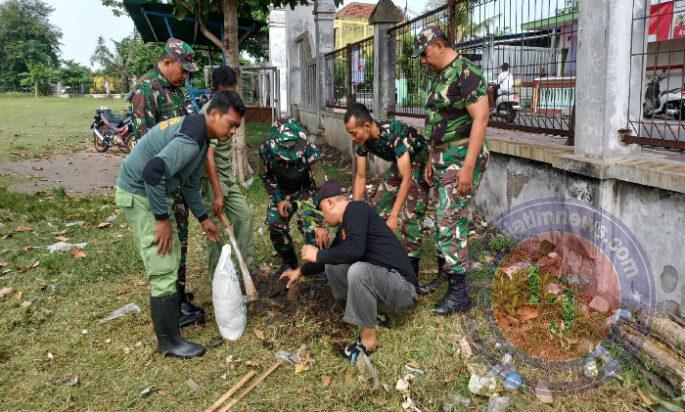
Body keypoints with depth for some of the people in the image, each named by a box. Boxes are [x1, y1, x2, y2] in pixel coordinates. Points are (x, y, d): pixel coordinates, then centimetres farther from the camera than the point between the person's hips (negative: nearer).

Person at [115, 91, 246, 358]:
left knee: (172, 254, 19)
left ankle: (175, 313, 36)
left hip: (153, 191, 10)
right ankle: (168, 341, 6)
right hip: (138, 194, -10)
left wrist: (203, 218, 24)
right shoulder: (192, 138, -25)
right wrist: (162, 219, -26)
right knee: (163, 269, -6)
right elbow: (153, 171, -36)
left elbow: (190, 182, 19)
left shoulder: (198, 132, 9)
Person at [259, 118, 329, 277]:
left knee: (309, 225, -22)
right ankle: (289, 262, 15)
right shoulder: (266, 150, -27)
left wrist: (320, 225, -31)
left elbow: (320, 187, -30)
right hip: (283, 191, 3)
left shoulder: (309, 151, -37)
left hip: (306, 190, -3)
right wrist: (278, 200, -16)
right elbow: (268, 177, -4)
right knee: (275, 223, -8)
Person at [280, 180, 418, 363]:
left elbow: (355, 249, -30)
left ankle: (369, 339, -14)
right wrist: (300, 271, 39)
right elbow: (333, 255, 29)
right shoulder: (344, 228, 12)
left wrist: (318, 255, -15)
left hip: (402, 287, -9)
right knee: (332, 264, 9)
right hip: (380, 288, 9)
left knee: (358, 270, -35)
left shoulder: (356, 208, -14)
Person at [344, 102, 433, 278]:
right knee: (378, 208, 4)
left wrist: (393, 216, -37)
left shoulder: (395, 134, -36)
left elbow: (406, 179, -35)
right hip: (399, 164, 7)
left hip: (420, 164, -7)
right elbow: (360, 177, -6)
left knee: (411, 216, -17)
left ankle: (411, 265, -9)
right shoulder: (363, 141, -14)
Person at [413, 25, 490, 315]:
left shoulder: (466, 73, -15)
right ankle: (449, 269, 31)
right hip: (443, 157, 9)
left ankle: (459, 293, -1)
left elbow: (481, 118, -21)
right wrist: (431, 159, 20)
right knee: (444, 218, 15)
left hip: (462, 157, -9)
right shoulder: (440, 77, 14)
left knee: (451, 221, -9)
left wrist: (468, 166, -26)